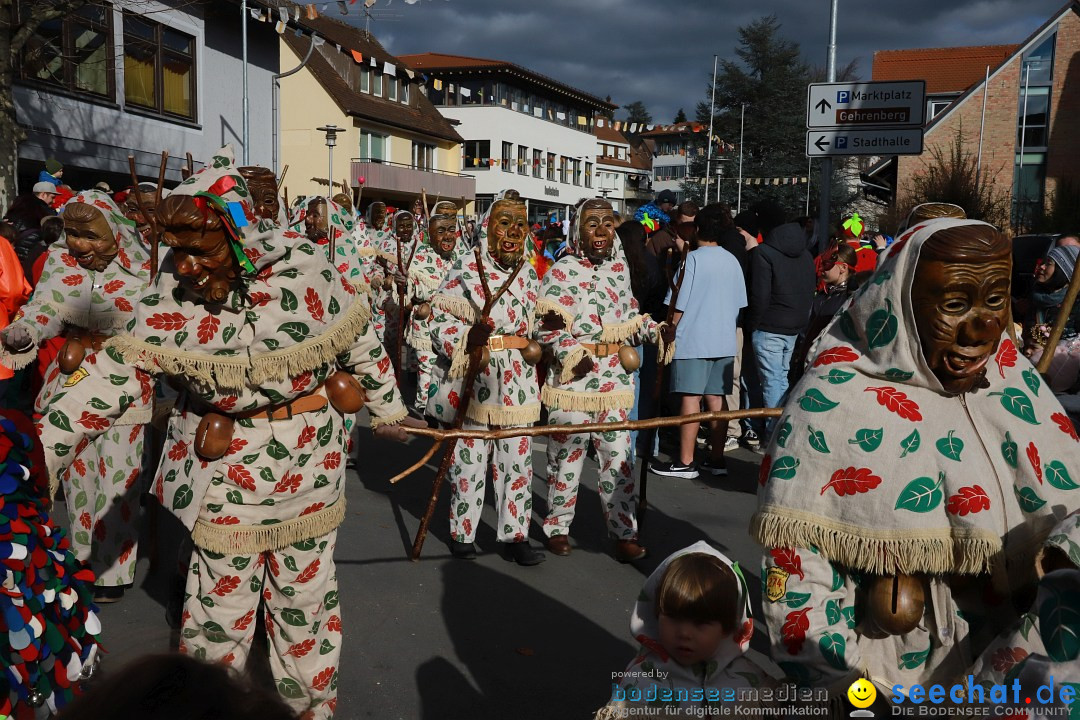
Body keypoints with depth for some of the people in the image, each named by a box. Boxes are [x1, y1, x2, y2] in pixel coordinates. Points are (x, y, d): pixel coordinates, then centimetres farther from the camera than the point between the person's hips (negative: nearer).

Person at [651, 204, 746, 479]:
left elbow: (679, 305, -9)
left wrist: (671, 334, 2)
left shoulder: (693, 259, -8)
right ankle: (717, 459, 13)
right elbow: (739, 305, 16)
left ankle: (685, 462, 0)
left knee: (690, 397, -3)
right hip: (724, 341, 6)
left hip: (693, 340, -6)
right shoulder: (732, 261, 9)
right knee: (716, 398, 9)